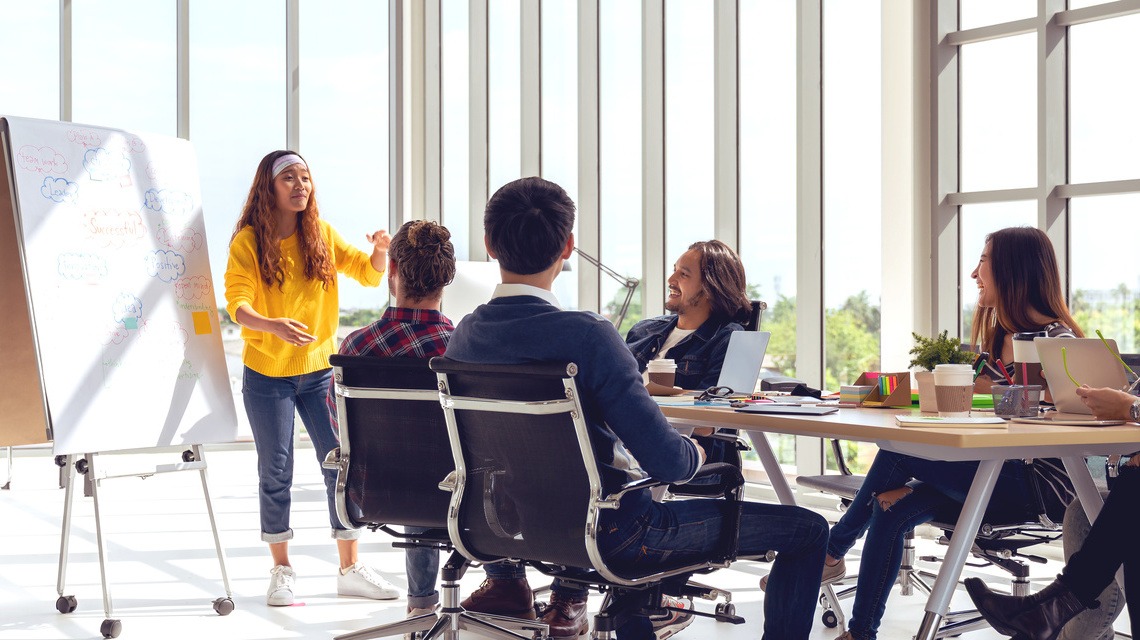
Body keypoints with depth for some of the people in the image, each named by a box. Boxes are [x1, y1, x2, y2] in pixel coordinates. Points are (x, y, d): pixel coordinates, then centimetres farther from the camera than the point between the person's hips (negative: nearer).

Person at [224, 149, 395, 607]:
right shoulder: (248, 242, -7)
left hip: (320, 368, 3)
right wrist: (272, 325, -37)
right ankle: (281, 571, 17)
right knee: (276, 471, 4)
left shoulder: (323, 235, 4)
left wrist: (379, 253, -18)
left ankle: (350, 569, 10)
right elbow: (237, 303, -17)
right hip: (267, 373, -3)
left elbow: (368, 274, 5)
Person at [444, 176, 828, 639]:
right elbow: (669, 463, -27)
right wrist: (695, 452, -3)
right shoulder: (586, 335, -26)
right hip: (610, 532, -7)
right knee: (808, 529, 4)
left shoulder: (462, 337, -6)